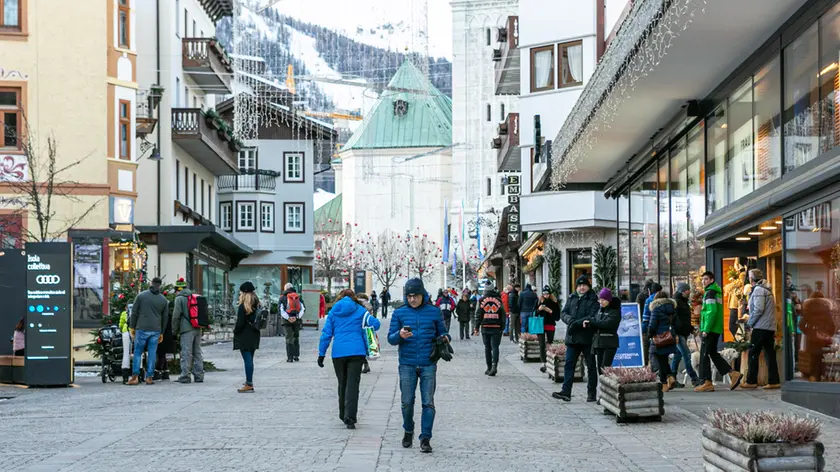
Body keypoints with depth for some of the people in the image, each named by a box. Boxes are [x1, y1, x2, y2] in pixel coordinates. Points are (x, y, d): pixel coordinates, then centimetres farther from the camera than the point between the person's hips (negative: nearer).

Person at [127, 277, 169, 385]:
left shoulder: (141, 296, 0)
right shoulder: (164, 300, 8)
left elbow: (134, 312, 0)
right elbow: (165, 318, 12)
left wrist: (132, 327, 8)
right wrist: (162, 333, 20)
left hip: (142, 329, -2)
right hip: (156, 330, 2)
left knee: (138, 352, 4)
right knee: (152, 354, 5)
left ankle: (135, 376, -1)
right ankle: (149, 377, 5)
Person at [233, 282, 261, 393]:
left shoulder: (243, 307, -15)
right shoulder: (257, 305, 8)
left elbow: (240, 323, -15)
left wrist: (235, 331, 1)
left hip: (244, 336, -8)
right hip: (254, 335, 8)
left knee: (247, 359, -7)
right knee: (250, 359, 16)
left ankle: (249, 385, -7)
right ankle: (249, 382, 23)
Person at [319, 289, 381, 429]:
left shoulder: (333, 312, 11)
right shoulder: (360, 310, 7)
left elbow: (326, 334, 7)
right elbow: (375, 323, -5)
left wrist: (321, 354, 10)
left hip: (338, 353, 2)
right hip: (356, 351, -2)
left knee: (342, 383, 16)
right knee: (352, 384, -5)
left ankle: (344, 415, 24)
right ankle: (350, 417, -16)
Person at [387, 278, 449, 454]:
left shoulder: (434, 312, 4)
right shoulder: (399, 313, 4)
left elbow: (441, 332, 14)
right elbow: (391, 339, 2)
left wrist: (445, 338, -10)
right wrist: (400, 335, -20)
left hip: (428, 364, 0)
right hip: (407, 364, 0)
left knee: (428, 402, -4)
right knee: (407, 401, 5)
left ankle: (425, 438, 2)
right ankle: (408, 431, 29)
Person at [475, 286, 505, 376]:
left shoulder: (482, 300, 2)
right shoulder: (498, 300, 4)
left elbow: (479, 315, 0)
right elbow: (503, 315, 4)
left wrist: (476, 328, 3)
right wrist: (502, 328, 8)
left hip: (485, 327, 0)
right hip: (496, 328, 0)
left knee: (487, 348, 10)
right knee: (495, 347, -2)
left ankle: (489, 368, 12)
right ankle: (494, 366, -19)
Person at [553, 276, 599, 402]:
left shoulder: (593, 300, -4)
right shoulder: (572, 298, 13)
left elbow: (593, 318, -15)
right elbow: (564, 313, 8)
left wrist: (576, 323, -23)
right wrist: (570, 320, -13)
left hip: (587, 338, -5)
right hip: (572, 338, 5)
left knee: (591, 366, 6)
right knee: (569, 364, 0)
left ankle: (592, 393, 12)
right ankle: (566, 391, -1)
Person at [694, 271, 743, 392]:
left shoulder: (710, 293, -13)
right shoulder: (717, 292, 17)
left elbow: (711, 312, -21)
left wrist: (706, 329, -21)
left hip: (710, 330, -9)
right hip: (717, 329, 9)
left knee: (704, 354, -4)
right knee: (713, 353, 15)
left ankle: (707, 383, -4)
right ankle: (733, 374, 11)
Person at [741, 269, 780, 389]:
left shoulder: (758, 290, -10)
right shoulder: (767, 290, 19)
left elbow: (758, 309, -18)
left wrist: (750, 323, -8)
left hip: (760, 327, -9)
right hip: (770, 327, 9)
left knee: (753, 354, -2)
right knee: (770, 354, 7)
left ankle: (751, 381, 0)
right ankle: (774, 381, 5)